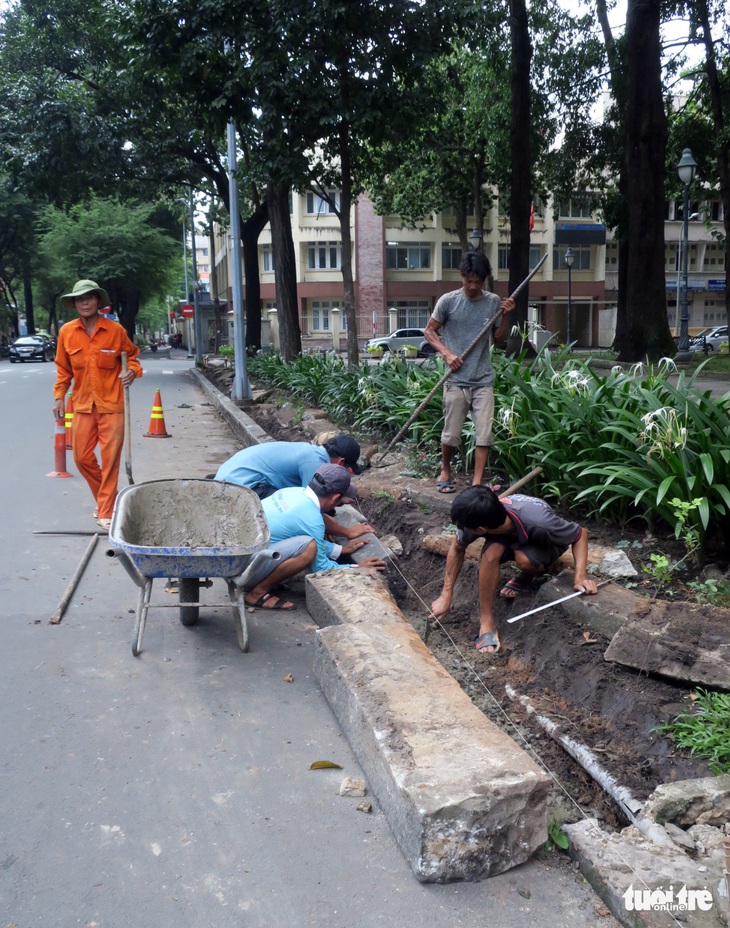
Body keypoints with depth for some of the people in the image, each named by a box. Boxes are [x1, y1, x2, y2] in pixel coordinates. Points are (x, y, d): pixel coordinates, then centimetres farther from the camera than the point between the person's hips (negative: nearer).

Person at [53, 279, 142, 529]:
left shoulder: (115, 330, -6)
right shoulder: (67, 332, 1)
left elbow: (132, 354, 9)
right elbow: (63, 369, 10)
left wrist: (133, 371, -11)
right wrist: (59, 397, 7)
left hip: (111, 405, -3)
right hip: (83, 405, 3)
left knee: (110, 459, -1)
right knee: (82, 457, 8)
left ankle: (105, 512, 8)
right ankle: (105, 497, 32)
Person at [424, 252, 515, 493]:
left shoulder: (493, 301, 5)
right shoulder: (448, 301, -4)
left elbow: (499, 337, 14)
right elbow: (429, 331, 5)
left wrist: (506, 316, -3)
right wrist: (447, 353, -9)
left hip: (483, 380, 2)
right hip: (456, 381, -2)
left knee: (484, 435, -3)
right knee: (451, 434, 5)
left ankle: (477, 483, 4)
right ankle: (445, 471, 30)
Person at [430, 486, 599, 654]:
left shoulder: (539, 522, -42)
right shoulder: (477, 518, -32)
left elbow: (580, 534, -23)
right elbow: (457, 549, -13)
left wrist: (580, 577, -35)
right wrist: (446, 596, -14)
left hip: (543, 544, -2)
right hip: (507, 538, 2)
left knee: (524, 559, -36)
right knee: (491, 551, -32)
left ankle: (525, 579, 1)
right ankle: (486, 625, -20)